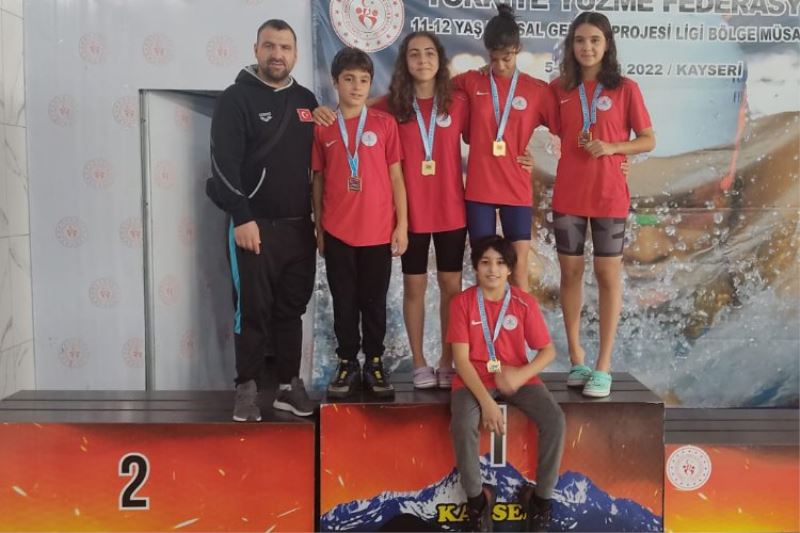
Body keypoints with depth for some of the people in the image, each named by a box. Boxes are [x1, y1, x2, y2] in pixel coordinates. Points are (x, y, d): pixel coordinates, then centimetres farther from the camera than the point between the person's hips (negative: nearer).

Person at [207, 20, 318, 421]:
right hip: (254, 226, -5)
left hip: (300, 226, 5)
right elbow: (224, 163, -11)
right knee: (253, 309, 0)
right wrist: (242, 217, -17)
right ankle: (247, 389, 12)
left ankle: (289, 385, 20)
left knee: (292, 309, 10)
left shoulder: (306, 100, 13)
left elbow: (318, 161, 18)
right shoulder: (236, 98, -3)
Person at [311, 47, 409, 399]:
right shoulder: (322, 127, 3)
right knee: (344, 302, 9)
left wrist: (402, 224, -1)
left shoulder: (384, 123, 2)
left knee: (375, 301, 9)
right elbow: (318, 181, 7)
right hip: (337, 232, 1)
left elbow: (395, 177, 3)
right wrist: (318, 229, 6)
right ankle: (347, 364, 21)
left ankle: (374, 363, 22)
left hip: (378, 231, 0)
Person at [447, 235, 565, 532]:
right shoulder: (462, 303, -8)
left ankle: (541, 497, 0)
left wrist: (520, 375, -20)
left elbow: (548, 351, 0)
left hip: (517, 377, 2)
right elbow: (461, 359, -12)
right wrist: (486, 401, -23)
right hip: (475, 379, -2)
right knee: (463, 425, -31)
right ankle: (476, 497, -5)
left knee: (555, 421, -22)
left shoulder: (525, 302, -3)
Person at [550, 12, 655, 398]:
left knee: (608, 275, 1)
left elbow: (648, 140, 1)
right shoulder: (559, 89, 5)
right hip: (567, 195, 2)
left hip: (609, 195, -2)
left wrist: (611, 147, -15)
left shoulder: (625, 89, -1)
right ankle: (576, 358, 19)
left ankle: (603, 367, 7)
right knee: (570, 273, 7)